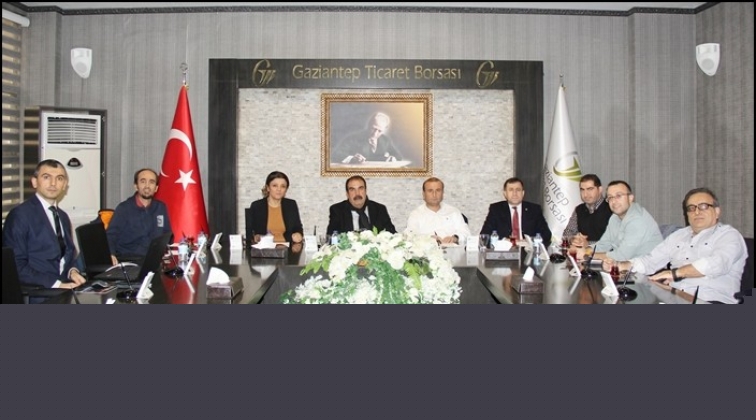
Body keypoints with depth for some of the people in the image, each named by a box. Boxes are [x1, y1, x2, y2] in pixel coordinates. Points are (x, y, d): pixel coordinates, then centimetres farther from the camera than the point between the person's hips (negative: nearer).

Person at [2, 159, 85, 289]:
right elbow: (16, 264, -12)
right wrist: (54, 283, -19)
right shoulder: (20, 214, -6)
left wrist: (73, 271, -1)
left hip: (65, 288, 6)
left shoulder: (63, 217, 16)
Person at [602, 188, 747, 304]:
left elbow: (717, 263, -17)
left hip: (711, 300, -5)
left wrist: (675, 272, -21)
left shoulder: (729, 235, 4)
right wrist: (621, 266, -2)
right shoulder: (678, 235, 23)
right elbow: (650, 261, 17)